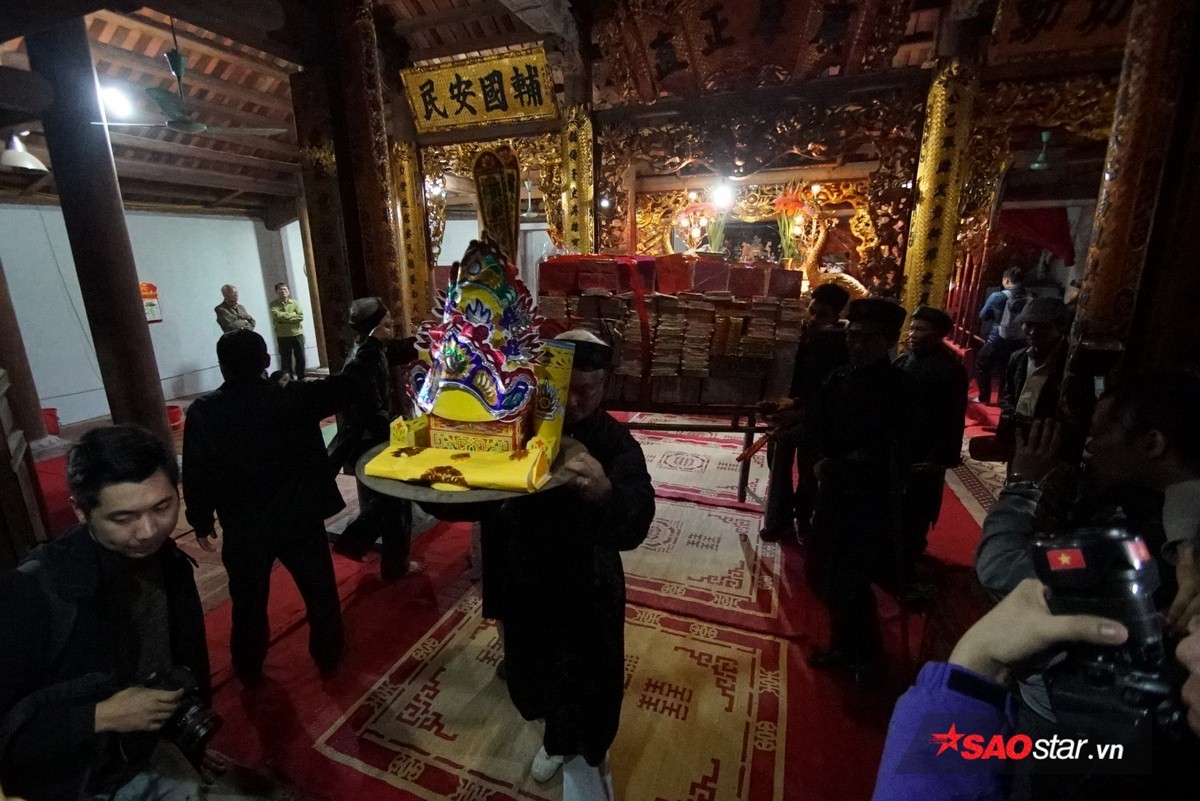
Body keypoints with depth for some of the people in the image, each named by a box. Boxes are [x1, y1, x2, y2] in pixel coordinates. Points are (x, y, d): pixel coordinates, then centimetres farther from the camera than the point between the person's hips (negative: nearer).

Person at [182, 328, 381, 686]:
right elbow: (345, 387, -4)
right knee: (320, 591, 17)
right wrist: (370, 347, 9)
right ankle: (328, 657, 33)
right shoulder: (292, 397, -15)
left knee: (249, 602, 21)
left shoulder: (202, 413, -10)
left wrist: (201, 522, 8)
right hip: (300, 520, -1)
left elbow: (195, 475, -5)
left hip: (243, 529, 2)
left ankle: (249, 671, 40)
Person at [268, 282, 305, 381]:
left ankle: (301, 379, 20)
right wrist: (293, 314, -9)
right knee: (286, 360, 2)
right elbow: (277, 315, -18)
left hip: (297, 334, 2)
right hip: (283, 336, -2)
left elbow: (301, 317, -7)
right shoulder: (274, 304, 0)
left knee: (300, 359, 7)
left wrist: (284, 319, -12)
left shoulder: (295, 302, 5)